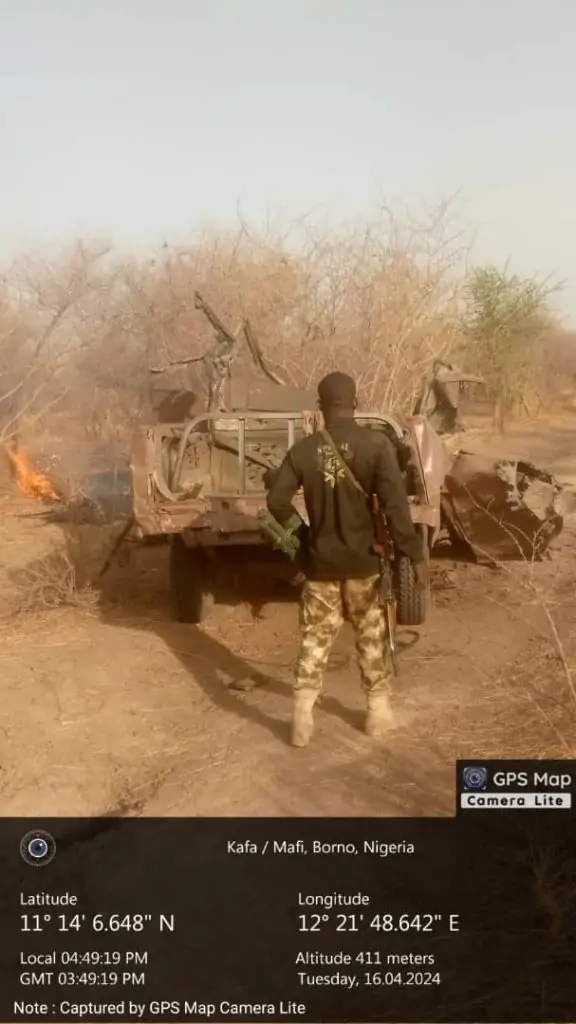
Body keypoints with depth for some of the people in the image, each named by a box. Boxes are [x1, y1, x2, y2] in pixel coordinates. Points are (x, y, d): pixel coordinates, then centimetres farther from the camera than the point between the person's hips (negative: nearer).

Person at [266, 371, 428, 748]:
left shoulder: (303, 449, -4)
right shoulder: (376, 444, -12)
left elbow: (277, 501, -4)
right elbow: (395, 504, -19)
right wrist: (415, 555, -15)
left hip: (320, 562, 2)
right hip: (364, 561, -1)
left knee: (315, 638, 11)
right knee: (372, 637, 15)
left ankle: (303, 719, 11)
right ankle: (378, 711, 25)